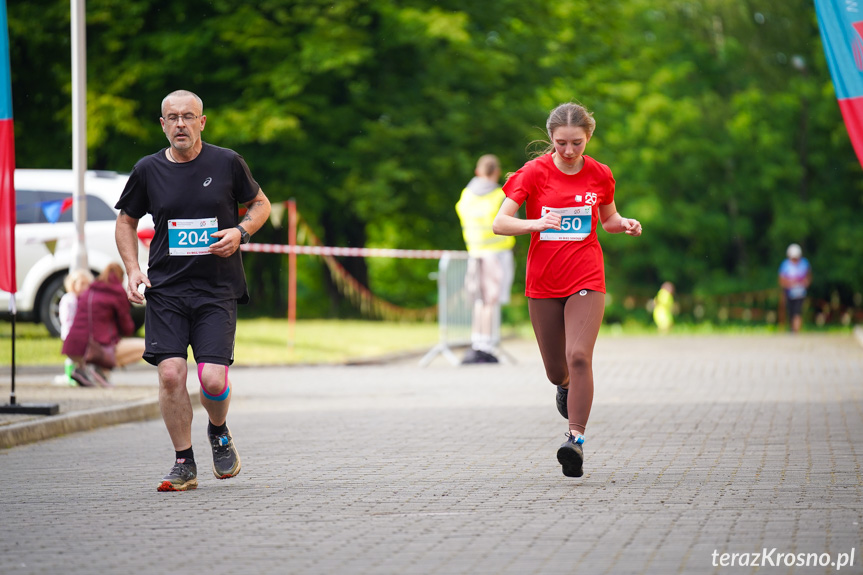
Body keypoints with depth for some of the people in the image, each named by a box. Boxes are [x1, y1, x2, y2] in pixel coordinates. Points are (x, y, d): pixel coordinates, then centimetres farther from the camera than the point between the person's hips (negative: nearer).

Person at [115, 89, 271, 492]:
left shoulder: (227, 163, 0)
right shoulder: (148, 170, 3)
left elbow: (260, 204, 14)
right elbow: (126, 220, 16)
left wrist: (241, 232, -6)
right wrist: (132, 268, 2)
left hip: (218, 289, -1)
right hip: (165, 289, 1)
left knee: (212, 379, -12)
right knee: (171, 373, -11)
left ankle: (219, 432, 22)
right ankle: (184, 463, 5)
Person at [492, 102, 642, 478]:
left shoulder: (599, 175, 1)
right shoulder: (534, 172, -5)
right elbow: (499, 223, -10)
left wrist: (624, 224, -4)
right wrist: (535, 223, -28)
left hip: (586, 281, 0)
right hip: (543, 284, 0)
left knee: (579, 356, -20)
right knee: (555, 371, 10)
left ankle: (576, 439, -18)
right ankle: (566, 386, 48)